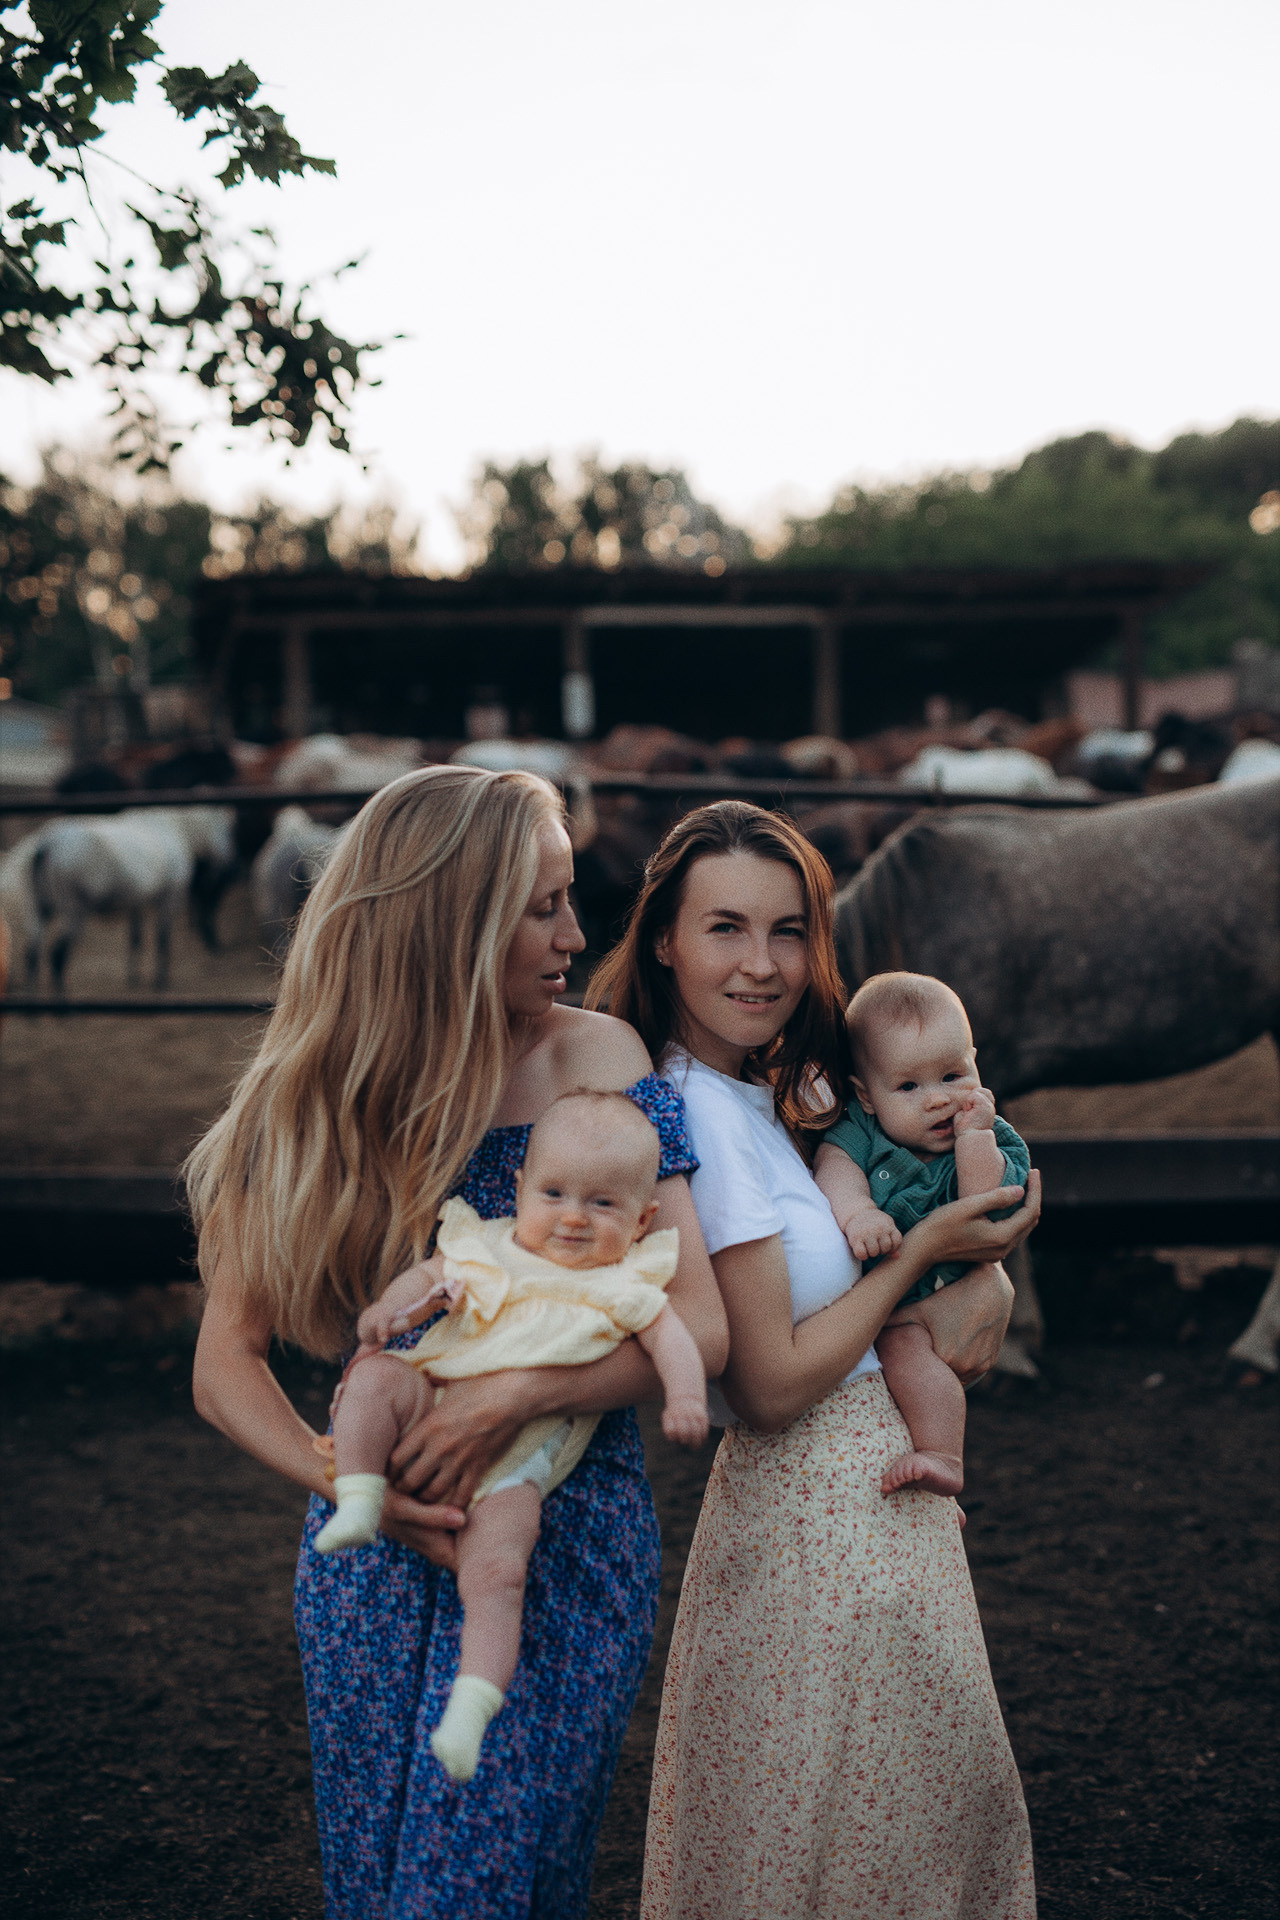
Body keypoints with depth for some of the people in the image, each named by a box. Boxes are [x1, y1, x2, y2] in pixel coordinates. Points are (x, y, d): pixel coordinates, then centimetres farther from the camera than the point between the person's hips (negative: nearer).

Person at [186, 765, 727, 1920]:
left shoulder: (596, 1061, -7)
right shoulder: (314, 1102, -4)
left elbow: (701, 1324, -12)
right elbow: (226, 1365, -3)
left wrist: (517, 1394, -25)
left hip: (569, 1543, -2)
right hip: (375, 1546, 2)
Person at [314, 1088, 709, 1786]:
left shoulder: (625, 1286, 7)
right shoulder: (488, 1247, 13)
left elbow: (671, 1336, 1)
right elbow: (428, 1277, 14)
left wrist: (685, 1396, -18)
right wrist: (393, 1305, -9)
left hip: (518, 1458, -2)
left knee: (497, 1571, -21)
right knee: (376, 1374, -26)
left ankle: (471, 1705, -19)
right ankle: (360, 1501, -19)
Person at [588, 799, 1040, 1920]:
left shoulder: (786, 1093, 5)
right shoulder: (705, 1118, -22)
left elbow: (955, 1199, 14)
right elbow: (771, 1387, -22)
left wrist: (989, 1281, -8)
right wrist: (926, 1252, -16)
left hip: (870, 1484, 9)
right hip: (823, 1519, -9)